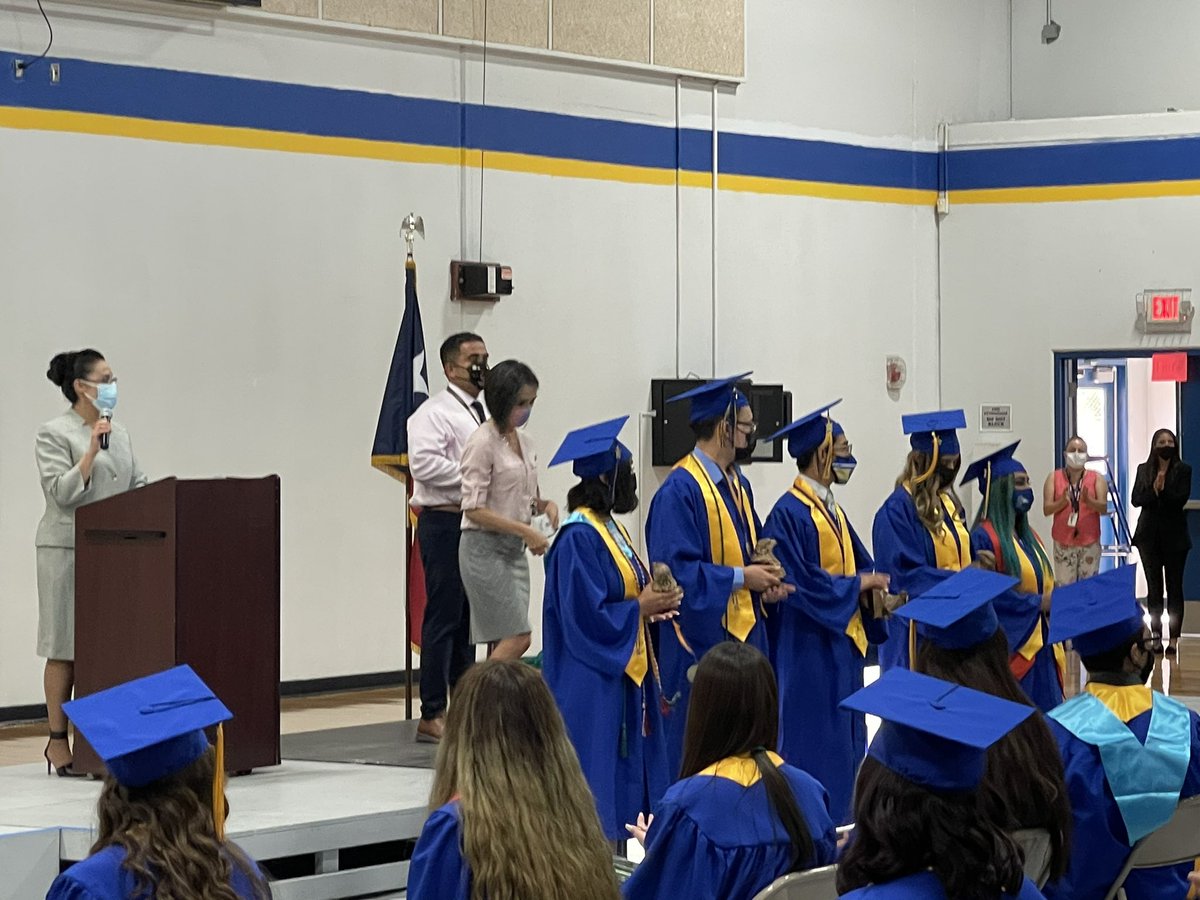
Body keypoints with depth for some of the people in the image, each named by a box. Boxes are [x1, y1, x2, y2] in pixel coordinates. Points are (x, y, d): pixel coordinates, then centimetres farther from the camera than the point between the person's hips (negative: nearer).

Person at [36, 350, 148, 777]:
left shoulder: (119, 432, 15)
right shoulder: (54, 433, -5)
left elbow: (137, 486, 16)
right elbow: (61, 492, -13)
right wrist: (92, 450, -18)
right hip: (68, 549, -6)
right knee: (65, 649, -2)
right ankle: (58, 741, 4)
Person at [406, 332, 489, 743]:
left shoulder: (489, 413, 17)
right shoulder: (434, 413, -8)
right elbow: (423, 462, -21)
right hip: (445, 524, -8)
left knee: (471, 618, 11)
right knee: (443, 617, -7)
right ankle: (432, 715, -4)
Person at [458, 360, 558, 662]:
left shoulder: (524, 442, 12)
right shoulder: (483, 442, -12)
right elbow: (474, 510, -17)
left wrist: (545, 505, 1)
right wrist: (524, 530, -21)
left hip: (515, 551, 8)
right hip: (485, 549, -8)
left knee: (506, 645, 4)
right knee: (518, 638, -15)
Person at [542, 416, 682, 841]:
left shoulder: (612, 530, 13)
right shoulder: (578, 539, -18)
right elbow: (586, 615, -23)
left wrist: (656, 604, 1)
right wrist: (641, 606, -14)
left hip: (628, 673, 10)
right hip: (593, 687, -10)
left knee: (631, 772, 10)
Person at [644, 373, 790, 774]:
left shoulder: (737, 484, 13)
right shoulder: (679, 490, -16)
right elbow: (677, 568, -21)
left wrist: (766, 579, 1)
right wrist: (740, 577, -18)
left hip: (745, 632, 9)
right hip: (702, 638, -9)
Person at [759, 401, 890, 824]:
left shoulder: (832, 510, 14)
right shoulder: (789, 513, -15)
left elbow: (861, 565, 15)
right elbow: (797, 581, -20)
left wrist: (876, 591, -6)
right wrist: (857, 584, -14)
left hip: (844, 642, 10)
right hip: (810, 649, -10)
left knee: (846, 742, 11)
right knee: (815, 749, -6)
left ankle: (840, 827, 17)